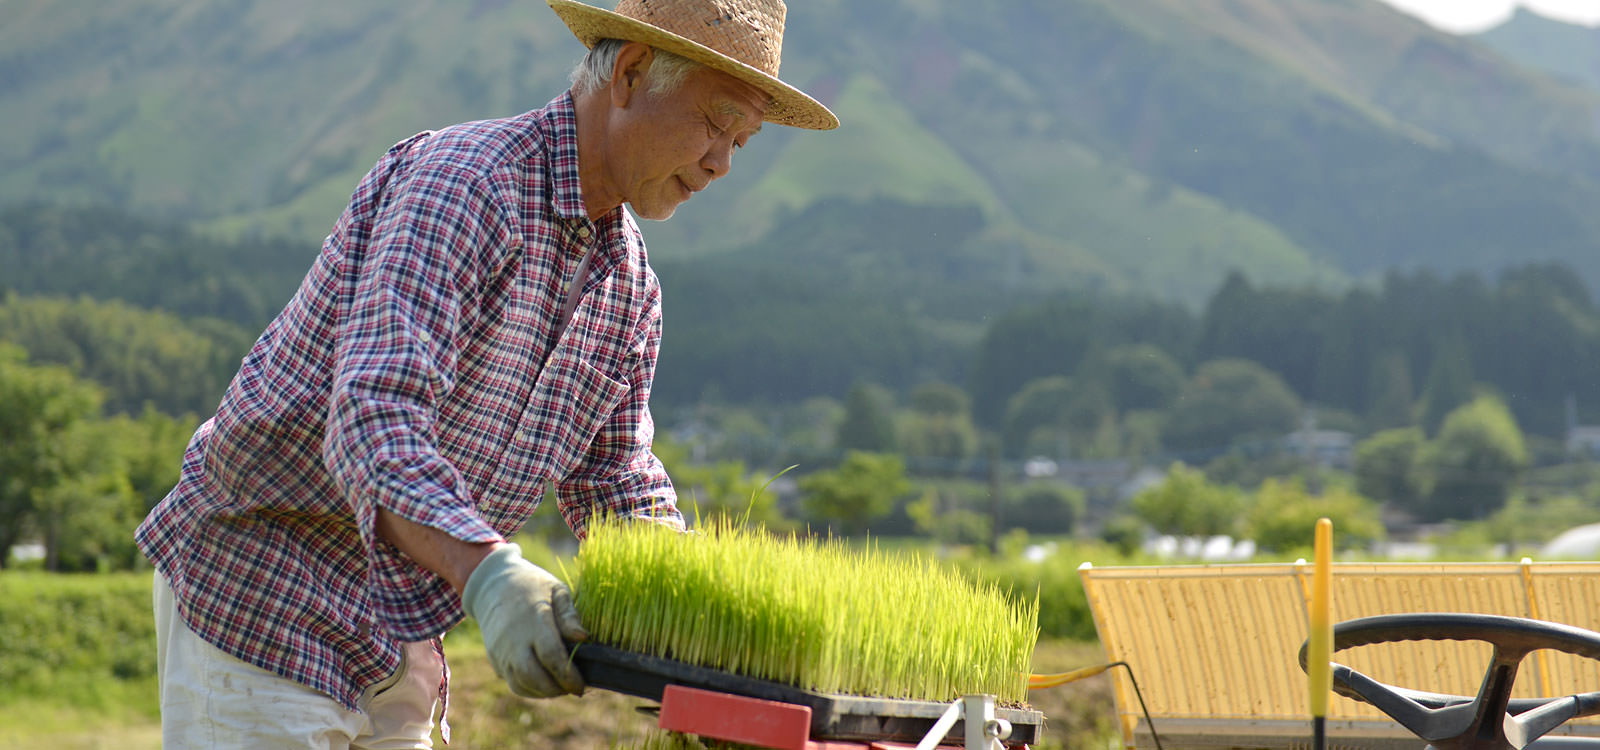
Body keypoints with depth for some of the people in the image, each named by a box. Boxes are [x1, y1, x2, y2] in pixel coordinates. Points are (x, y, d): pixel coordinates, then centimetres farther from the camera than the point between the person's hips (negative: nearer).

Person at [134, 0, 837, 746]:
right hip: (258, 592, -9)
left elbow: (615, 486, 12)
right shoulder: (462, 183, -23)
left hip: (393, 632, 9)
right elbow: (375, 422, -35)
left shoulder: (629, 282, 7)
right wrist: (489, 577, -51)